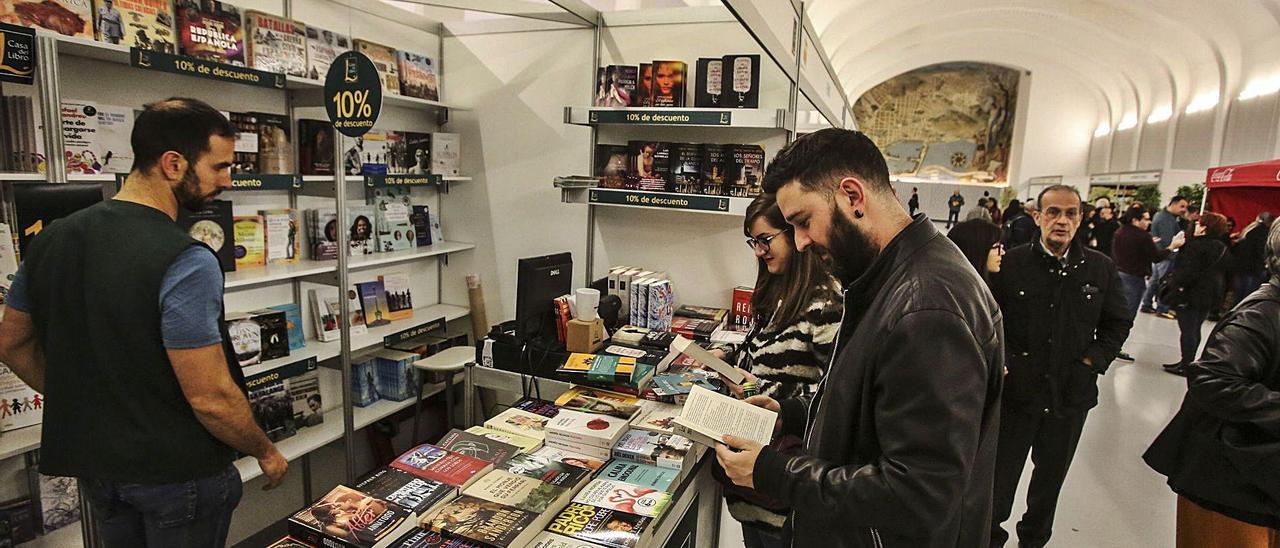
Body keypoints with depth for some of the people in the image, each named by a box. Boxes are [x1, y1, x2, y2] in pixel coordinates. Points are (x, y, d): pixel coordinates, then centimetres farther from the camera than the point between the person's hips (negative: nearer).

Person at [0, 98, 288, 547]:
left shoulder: (50, 240, -2)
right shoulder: (185, 262, -27)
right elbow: (210, 398, -25)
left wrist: (89, 407, 18)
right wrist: (267, 453, -10)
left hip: (93, 464, 7)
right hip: (177, 473, -7)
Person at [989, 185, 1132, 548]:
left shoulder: (1102, 268, 0)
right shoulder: (1011, 263, -9)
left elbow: (1118, 323, 8)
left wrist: (1093, 360, -4)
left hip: (1071, 394, 3)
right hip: (1015, 390, -3)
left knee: (1051, 475, 20)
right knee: (1002, 473, 9)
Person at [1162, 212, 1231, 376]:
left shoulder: (1196, 245, -18)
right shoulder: (1221, 248, 11)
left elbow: (1188, 271, -24)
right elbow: (1222, 272, 18)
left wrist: (1174, 284, -16)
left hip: (1191, 294, -9)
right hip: (1209, 295, 9)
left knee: (1187, 330, -3)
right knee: (1195, 329, 15)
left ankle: (1186, 364, 1)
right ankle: (1188, 361, 23)